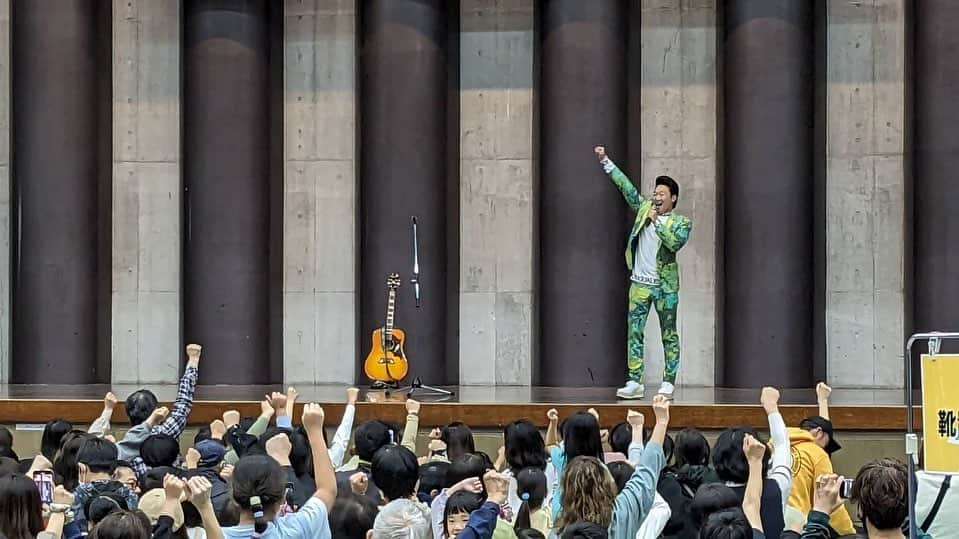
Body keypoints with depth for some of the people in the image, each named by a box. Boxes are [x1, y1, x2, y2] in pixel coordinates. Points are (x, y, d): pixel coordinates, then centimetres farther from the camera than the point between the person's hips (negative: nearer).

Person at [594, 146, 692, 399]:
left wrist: (657, 222, -16)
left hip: (665, 285, -4)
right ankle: (635, 382, -1)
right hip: (640, 282, 4)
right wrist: (606, 161, 9)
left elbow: (675, 243, -20)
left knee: (669, 335, 2)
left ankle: (668, 383, 6)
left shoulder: (681, 222, -2)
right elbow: (626, 186, 11)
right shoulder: (644, 208, 9)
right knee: (634, 332, -2)